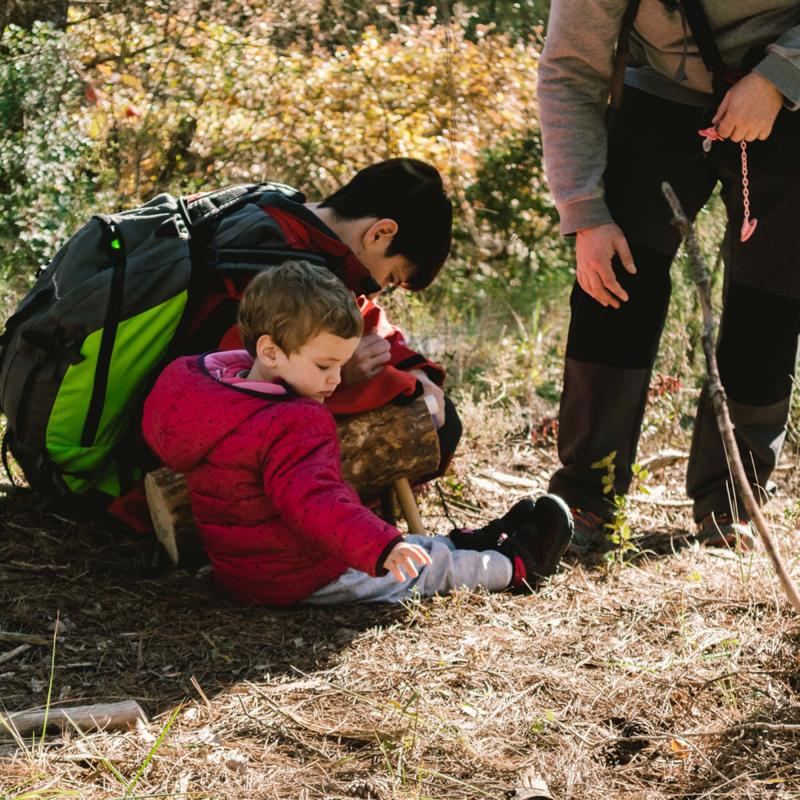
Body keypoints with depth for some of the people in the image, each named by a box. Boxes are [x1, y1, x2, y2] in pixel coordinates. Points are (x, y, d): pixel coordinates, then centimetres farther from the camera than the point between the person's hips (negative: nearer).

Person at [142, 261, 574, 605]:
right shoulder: (291, 427, -32)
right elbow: (313, 500, -44)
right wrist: (382, 546, -51)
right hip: (299, 579, -10)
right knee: (430, 565, 9)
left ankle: (482, 542, 38)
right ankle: (515, 565, 24)